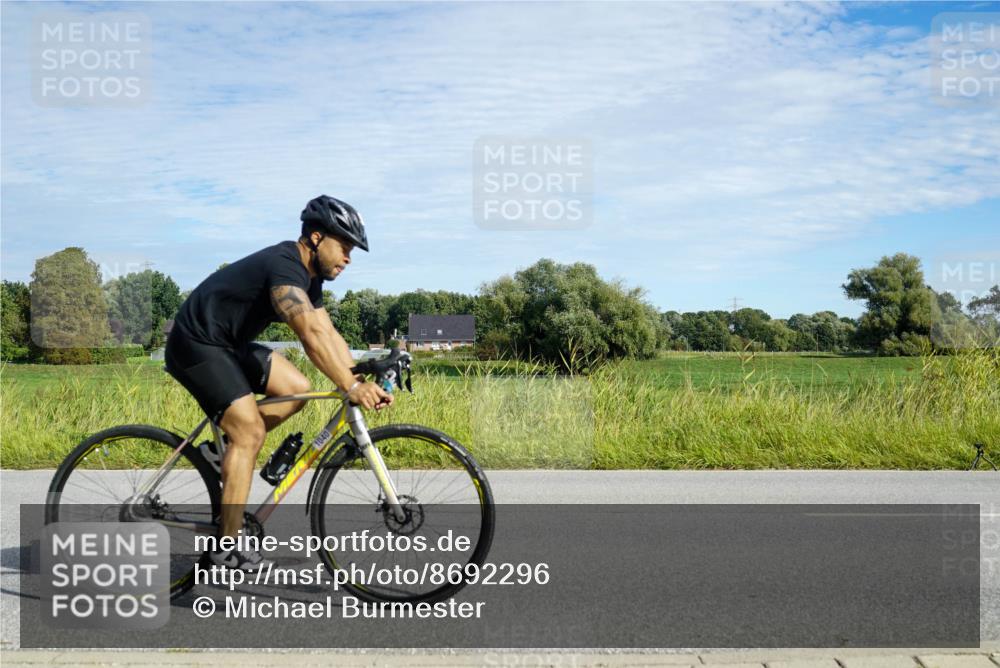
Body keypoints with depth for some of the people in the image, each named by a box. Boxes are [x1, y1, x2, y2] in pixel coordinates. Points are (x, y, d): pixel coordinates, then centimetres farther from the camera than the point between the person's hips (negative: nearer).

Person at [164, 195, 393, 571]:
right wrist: (351, 387, -42)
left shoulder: (309, 275, 6)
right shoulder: (284, 266, -25)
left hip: (229, 344, 10)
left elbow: (329, 335, 1)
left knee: (296, 389, 0)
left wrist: (362, 382, -11)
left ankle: (222, 451, 11)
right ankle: (228, 546, -10)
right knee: (250, 431, -15)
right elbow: (311, 335, -38)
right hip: (195, 344, -10)